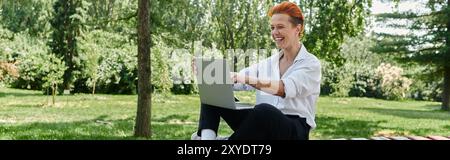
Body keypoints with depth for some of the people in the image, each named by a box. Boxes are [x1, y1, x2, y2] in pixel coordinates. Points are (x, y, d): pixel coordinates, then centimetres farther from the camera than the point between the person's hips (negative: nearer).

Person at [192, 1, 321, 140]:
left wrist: (245, 78, -36)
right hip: (263, 124, 5)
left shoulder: (311, 63, -2)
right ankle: (207, 137, -31)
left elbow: (285, 88, -23)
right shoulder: (267, 64, 15)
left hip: (294, 130, -5)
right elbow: (234, 82, 3)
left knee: (264, 110, -39)